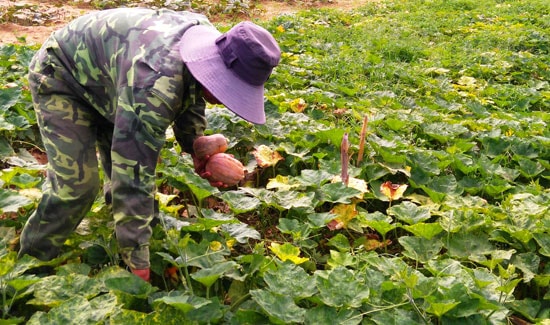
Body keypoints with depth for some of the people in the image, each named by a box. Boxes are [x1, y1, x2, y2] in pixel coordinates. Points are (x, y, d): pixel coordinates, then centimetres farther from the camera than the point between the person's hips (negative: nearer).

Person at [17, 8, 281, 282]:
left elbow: (190, 97, 7)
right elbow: (134, 174, -43)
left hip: (104, 76, 8)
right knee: (76, 183, -16)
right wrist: (138, 262, -38)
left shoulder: (206, 39, -16)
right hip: (60, 76, -8)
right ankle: (33, 259, 7)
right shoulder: (156, 84, -44)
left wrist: (197, 148, -2)